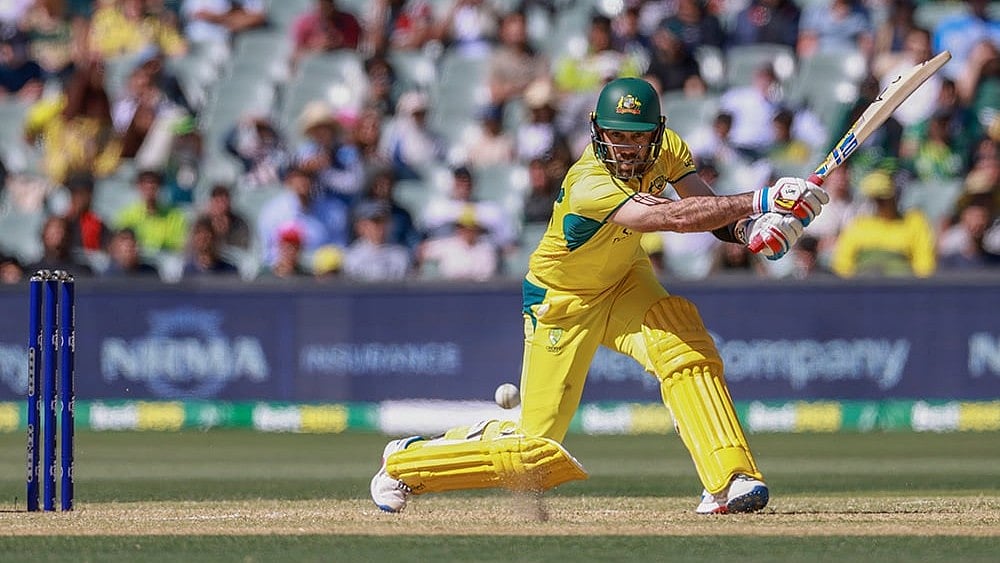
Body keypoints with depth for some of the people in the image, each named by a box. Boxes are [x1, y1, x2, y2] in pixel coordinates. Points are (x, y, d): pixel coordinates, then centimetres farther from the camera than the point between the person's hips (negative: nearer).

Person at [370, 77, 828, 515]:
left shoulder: (666, 148, -15)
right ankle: (408, 460, 22)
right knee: (535, 453, -3)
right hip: (563, 304, -5)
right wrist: (761, 201, -52)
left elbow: (714, 213, -16)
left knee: (684, 344, -29)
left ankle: (729, 480, -28)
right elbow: (678, 217, -48)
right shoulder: (589, 187, -37)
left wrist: (752, 229, -38)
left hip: (624, 283, 5)